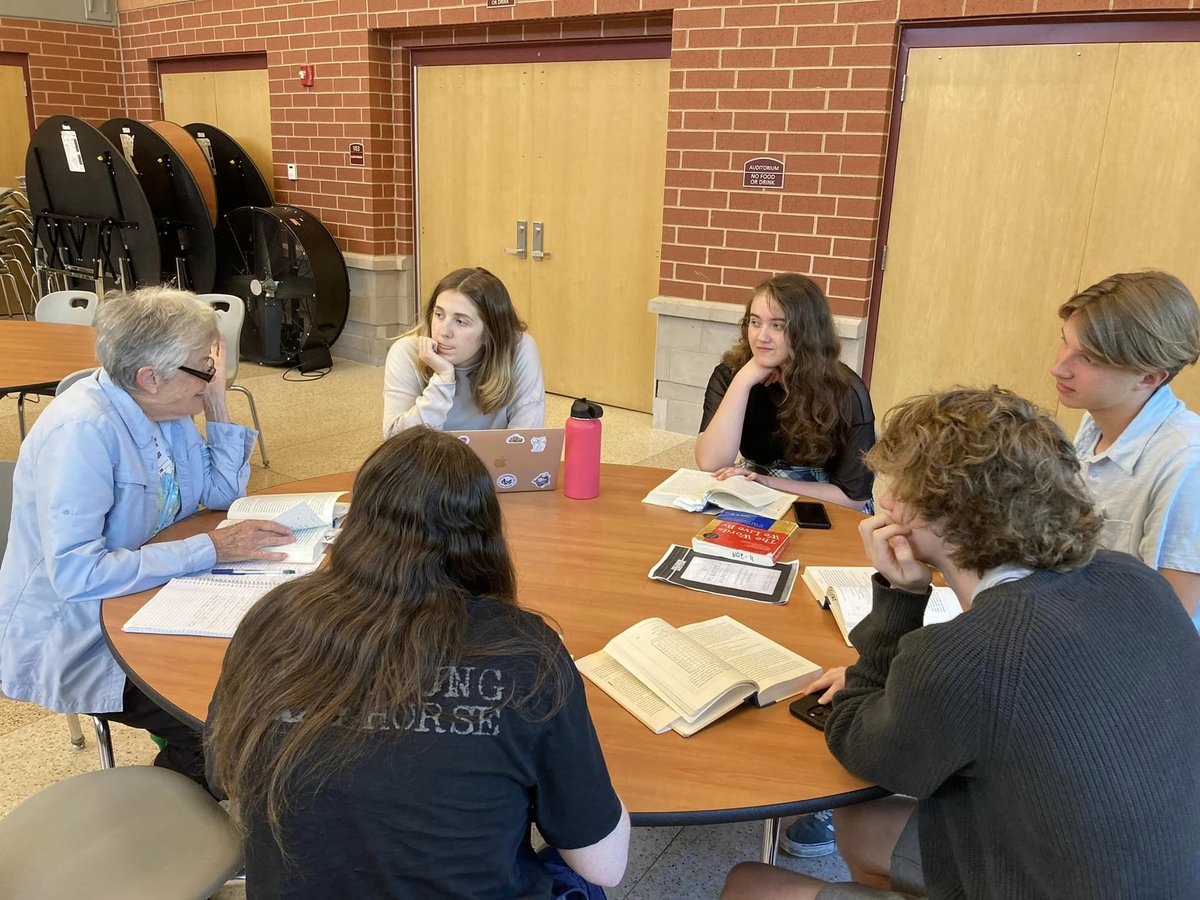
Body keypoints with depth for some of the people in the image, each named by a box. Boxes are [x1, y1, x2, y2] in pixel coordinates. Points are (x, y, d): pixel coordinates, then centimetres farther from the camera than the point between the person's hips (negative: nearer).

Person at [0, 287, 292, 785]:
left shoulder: (163, 407, -3)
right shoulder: (82, 431, -27)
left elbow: (223, 492, 9)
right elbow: (74, 573, -32)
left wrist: (216, 404, -5)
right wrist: (211, 549, -30)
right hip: (70, 637, -8)